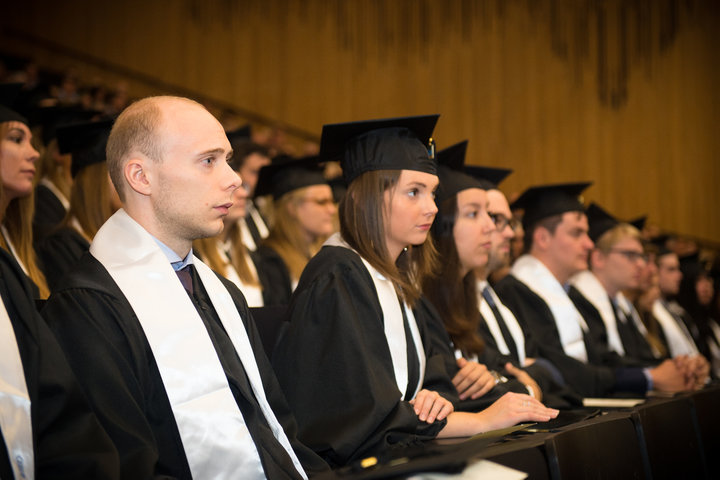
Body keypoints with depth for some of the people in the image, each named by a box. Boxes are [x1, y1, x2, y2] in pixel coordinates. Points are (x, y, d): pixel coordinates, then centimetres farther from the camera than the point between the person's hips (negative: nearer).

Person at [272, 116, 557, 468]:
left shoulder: (393, 278, 14)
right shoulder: (336, 281, -13)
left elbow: (435, 381, 14)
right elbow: (364, 419, -19)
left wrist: (437, 400, -10)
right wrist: (481, 420, -15)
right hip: (345, 466, -8)